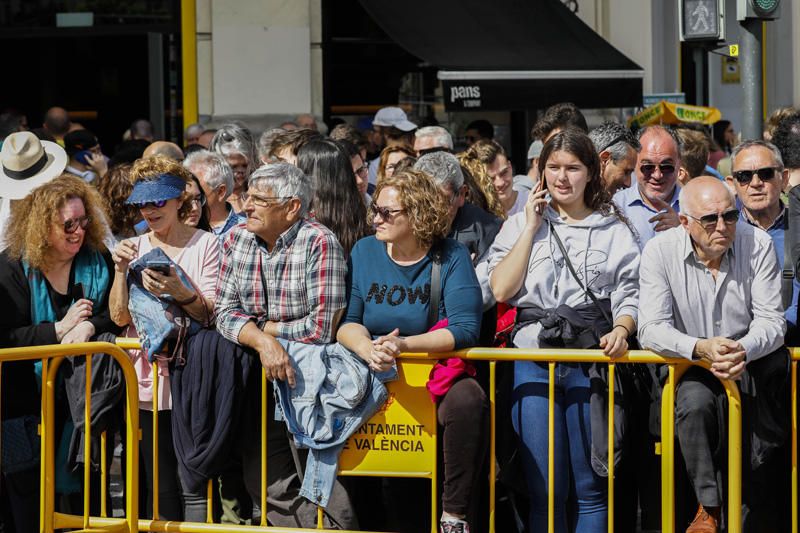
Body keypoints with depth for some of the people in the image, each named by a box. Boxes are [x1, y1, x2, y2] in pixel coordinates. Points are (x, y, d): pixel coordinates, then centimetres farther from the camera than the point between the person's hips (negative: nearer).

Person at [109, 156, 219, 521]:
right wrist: (121, 271, -10)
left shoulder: (205, 245, 0)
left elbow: (211, 314, -6)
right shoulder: (134, 247, 12)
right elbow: (120, 317, 5)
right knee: (160, 486, 4)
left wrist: (178, 292, -25)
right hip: (148, 379, 4)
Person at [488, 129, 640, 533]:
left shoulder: (613, 230, 13)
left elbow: (629, 295, 5)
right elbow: (501, 289, 2)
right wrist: (531, 229, 3)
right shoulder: (520, 224, 15)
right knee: (544, 488, -3)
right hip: (533, 352, 1)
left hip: (592, 352, -1)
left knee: (591, 487, -2)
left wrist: (620, 330, -16)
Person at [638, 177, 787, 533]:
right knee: (695, 401, -33)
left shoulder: (757, 244, -5)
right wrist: (701, 349, -33)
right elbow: (651, 330, -13)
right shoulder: (660, 251, -7)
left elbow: (771, 320, -7)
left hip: (751, 364, 1)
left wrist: (743, 351, -30)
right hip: (687, 368, -1)